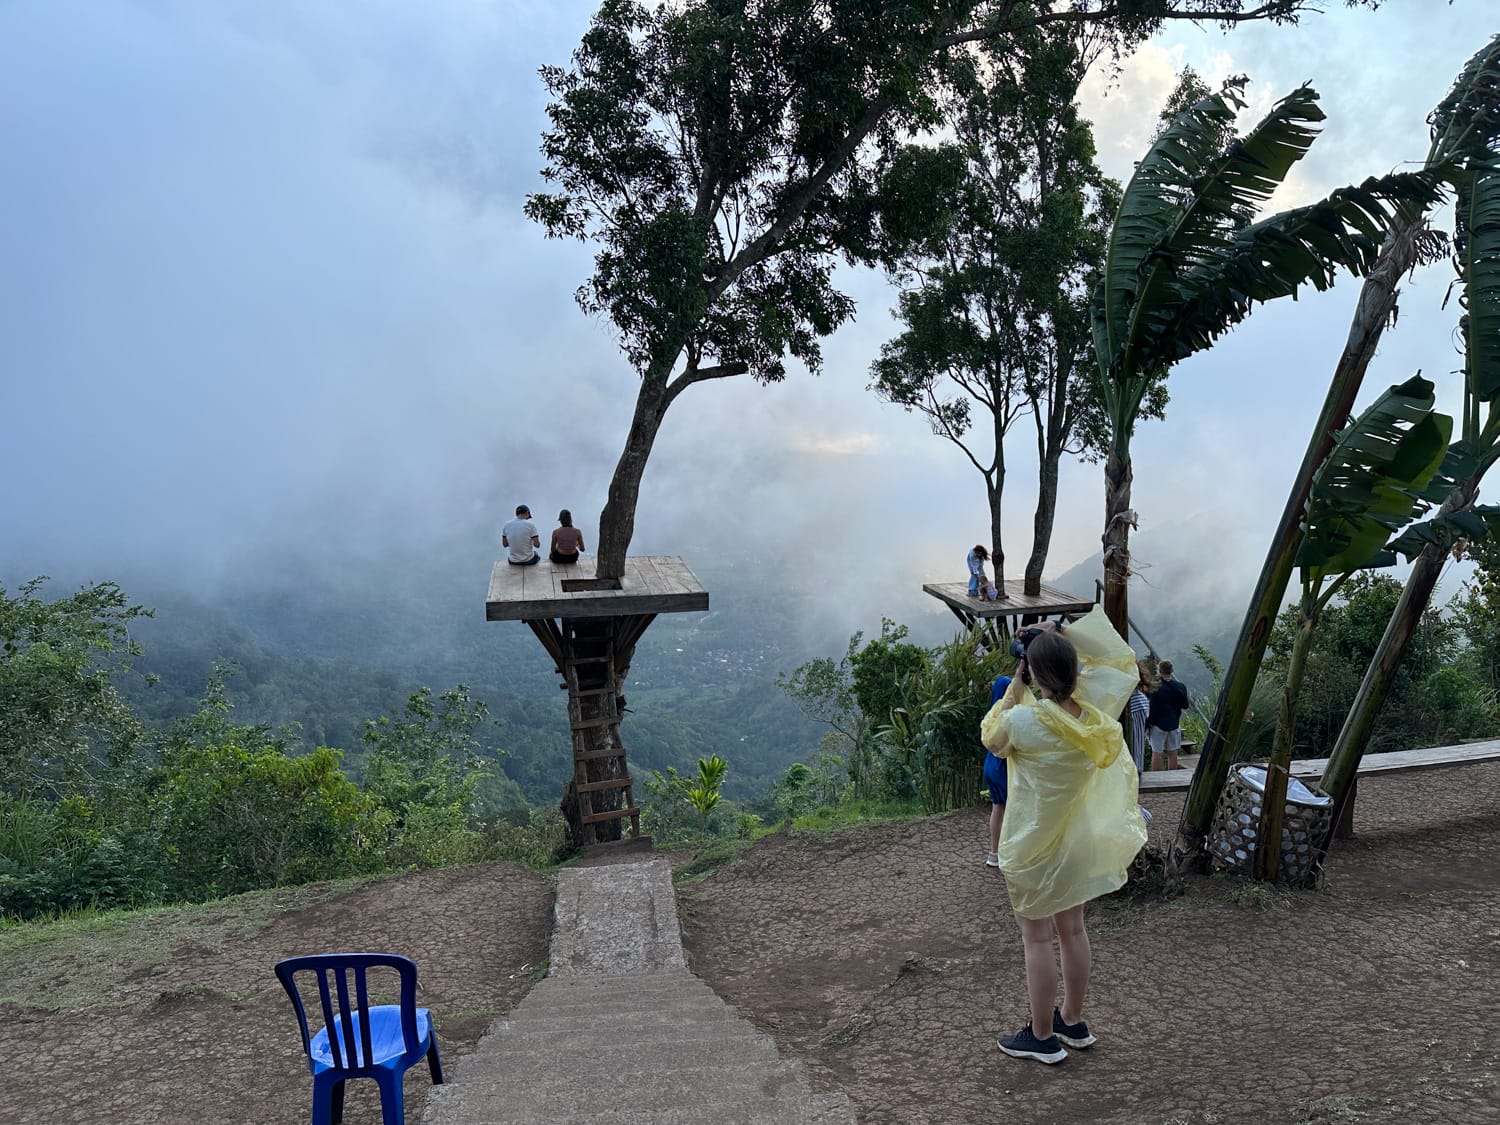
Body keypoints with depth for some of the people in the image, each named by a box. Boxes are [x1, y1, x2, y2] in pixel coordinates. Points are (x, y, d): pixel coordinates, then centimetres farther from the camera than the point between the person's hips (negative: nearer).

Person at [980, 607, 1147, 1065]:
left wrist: (1014, 688, -3)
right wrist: (1063, 640, 1)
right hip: (1075, 840, 6)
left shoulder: (1024, 719, -26)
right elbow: (1120, 662, 10)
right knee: (1072, 930, 19)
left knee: (1036, 938, 6)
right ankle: (1073, 1022, 34)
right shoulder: (1093, 714, -9)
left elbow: (992, 739, -2)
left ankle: (1041, 1037, 18)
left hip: (1032, 845, -6)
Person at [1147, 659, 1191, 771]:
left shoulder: (1156, 688, -15)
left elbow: (1151, 709, -14)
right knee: (1172, 753, 13)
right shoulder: (1181, 687, -2)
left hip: (1158, 724, -5)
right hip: (1174, 724, 5)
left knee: (1156, 753, 1)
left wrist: (1147, 726, -6)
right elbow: (1185, 706, 7)